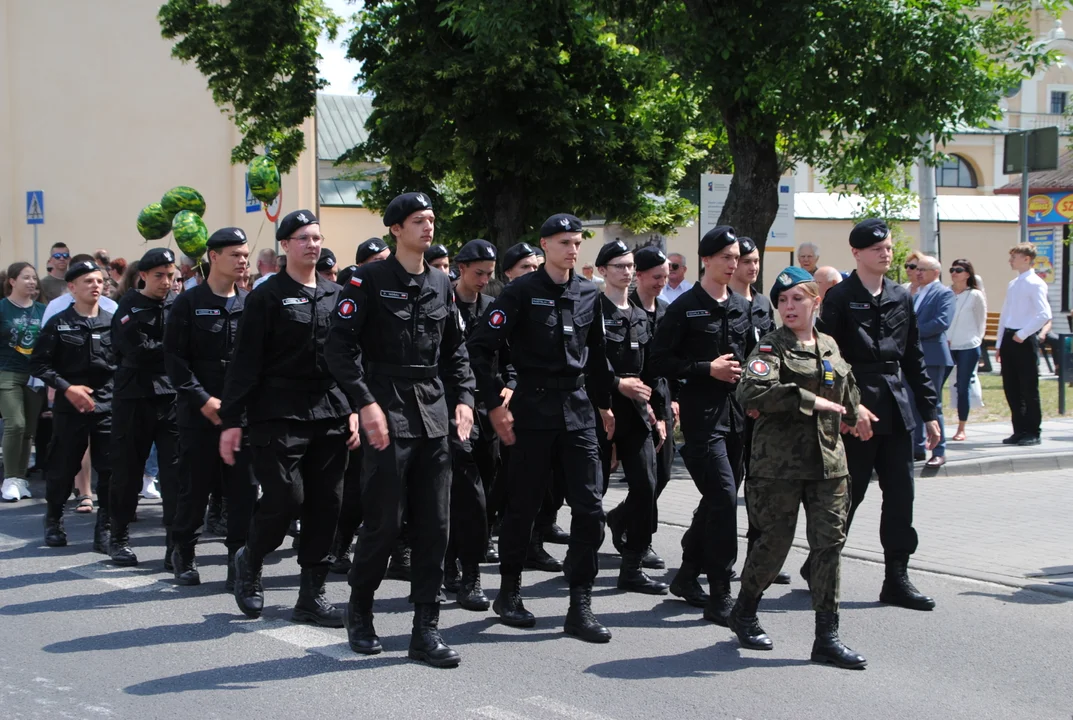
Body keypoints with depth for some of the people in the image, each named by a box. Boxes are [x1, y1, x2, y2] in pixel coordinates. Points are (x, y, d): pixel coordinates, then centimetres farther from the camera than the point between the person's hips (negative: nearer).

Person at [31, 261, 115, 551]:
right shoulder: (58, 324, 0)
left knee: (110, 469, -5)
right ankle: (54, 520, 28)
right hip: (70, 407, -1)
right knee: (63, 467, 8)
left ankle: (105, 527, 4)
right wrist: (66, 387, -12)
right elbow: (39, 363, -2)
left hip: (108, 406, 1)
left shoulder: (113, 322, 5)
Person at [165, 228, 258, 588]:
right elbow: (175, 358, -4)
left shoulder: (250, 305, 11)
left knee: (244, 489, -2)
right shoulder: (189, 303, 0)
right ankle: (184, 553, 20)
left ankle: (239, 561, 4)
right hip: (199, 413, -3)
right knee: (195, 485, 3)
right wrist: (203, 399, -12)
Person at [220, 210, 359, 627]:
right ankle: (249, 561, 18)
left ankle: (311, 596, 11)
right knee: (284, 499, -11)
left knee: (326, 506, 3)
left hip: (330, 418, 5)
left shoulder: (336, 296, 14)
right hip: (279, 416, -5)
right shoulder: (267, 296, -1)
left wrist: (353, 409, 8)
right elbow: (245, 362, -5)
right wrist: (231, 420, -9)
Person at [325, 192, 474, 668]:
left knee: (433, 525, 3)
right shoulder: (369, 280, -4)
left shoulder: (441, 284, 13)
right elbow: (340, 347, -10)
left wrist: (463, 398, 6)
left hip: (434, 416, 5)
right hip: (388, 414, -5)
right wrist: (366, 403, -16)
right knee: (384, 522, -4)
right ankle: (359, 611, 19)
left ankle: (426, 630, 8)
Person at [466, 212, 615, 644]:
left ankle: (580, 608, 1)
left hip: (579, 410, 4)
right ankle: (508, 593, 22)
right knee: (523, 506, 5)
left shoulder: (588, 295, 10)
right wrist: (495, 404, -11)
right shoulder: (522, 292, -5)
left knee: (590, 508, -3)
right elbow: (481, 347, -8)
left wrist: (604, 405, 22)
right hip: (532, 411, -4)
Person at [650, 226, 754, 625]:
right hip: (702, 414, -7)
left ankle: (687, 574, 29)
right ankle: (720, 595, -10)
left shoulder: (741, 307, 14)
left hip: (736, 411, 7)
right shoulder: (685, 307, -5)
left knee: (717, 500, 12)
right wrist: (707, 369, -14)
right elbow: (661, 361, -7)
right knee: (723, 497, -14)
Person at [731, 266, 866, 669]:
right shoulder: (771, 347, -6)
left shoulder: (829, 346, 12)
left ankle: (827, 636, 5)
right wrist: (810, 401, -23)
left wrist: (850, 414, 18)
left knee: (830, 543, 0)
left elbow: (848, 393, 32)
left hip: (828, 460, 5)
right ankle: (744, 613, 27)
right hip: (779, 462, -5)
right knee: (775, 542, 3)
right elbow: (752, 392, -25)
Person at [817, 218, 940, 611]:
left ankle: (896, 579, 10)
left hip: (896, 410, 5)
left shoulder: (901, 298, 12)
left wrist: (929, 411, 12)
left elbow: (914, 358, 15)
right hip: (855, 408, -5)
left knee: (901, 494, 4)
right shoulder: (840, 298, -5)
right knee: (848, 493, 1)